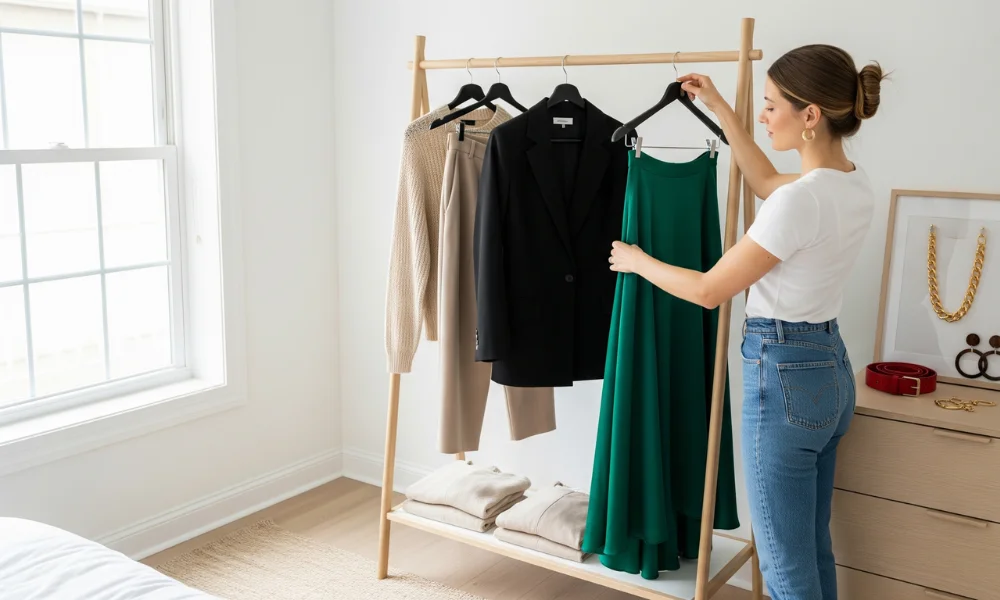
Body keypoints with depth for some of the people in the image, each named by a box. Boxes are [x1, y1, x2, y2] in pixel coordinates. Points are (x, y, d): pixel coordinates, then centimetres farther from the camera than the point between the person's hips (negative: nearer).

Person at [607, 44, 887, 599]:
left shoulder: (803, 199, -23)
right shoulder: (855, 186, 4)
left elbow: (709, 290, -16)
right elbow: (766, 182, 24)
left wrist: (637, 261, 1)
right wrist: (719, 109, 23)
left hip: (784, 373, -9)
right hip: (830, 367, 9)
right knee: (814, 546, 21)